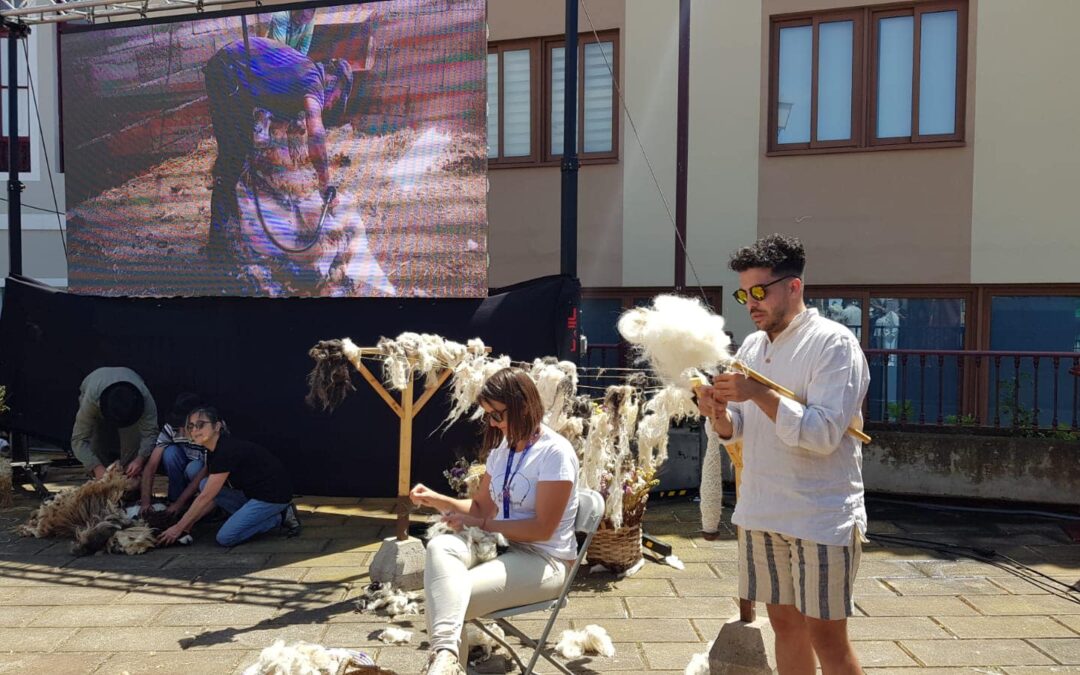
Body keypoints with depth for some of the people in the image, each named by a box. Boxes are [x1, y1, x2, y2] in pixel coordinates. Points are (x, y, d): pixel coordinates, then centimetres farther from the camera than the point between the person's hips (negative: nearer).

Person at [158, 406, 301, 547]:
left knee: (225, 538, -15)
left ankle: (280, 517, 0)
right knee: (205, 485, 0)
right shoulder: (213, 451, 6)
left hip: (275, 494, -10)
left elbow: (205, 498, -20)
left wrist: (178, 528, -13)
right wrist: (189, 524, 7)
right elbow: (213, 497, 11)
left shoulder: (228, 450, -23)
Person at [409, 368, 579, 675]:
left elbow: (542, 528, -18)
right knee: (440, 547, -27)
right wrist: (436, 499, 2)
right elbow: (482, 507, 19)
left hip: (544, 560, -7)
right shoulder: (502, 448, 10)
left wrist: (480, 525, -17)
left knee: (451, 598, -29)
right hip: (503, 546, 7)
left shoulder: (555, 452, -15)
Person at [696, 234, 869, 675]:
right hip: (760, 513, 6)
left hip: (821, 518, -6)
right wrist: (719, 414, -10)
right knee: (784, 625, 16)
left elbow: (823, 434, -21)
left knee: (826, 637, 3)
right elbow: (738, 430, 11)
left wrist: (758, 393, -28)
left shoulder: (834, 343, -11)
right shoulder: (751, 346, 9)